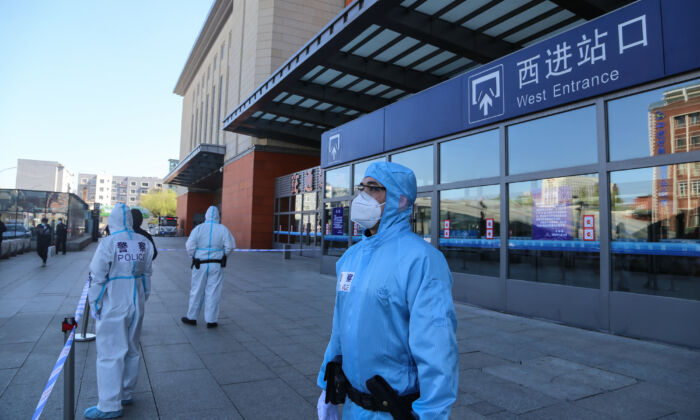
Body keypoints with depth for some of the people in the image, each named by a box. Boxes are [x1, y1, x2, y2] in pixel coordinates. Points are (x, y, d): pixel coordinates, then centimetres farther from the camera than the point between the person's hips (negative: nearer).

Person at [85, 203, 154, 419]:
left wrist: (94, 303, 1)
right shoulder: (143, 243, 2)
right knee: (131, 350, 17)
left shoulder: (109, 243, -15)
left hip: (113, 306, -6)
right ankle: (126, 394, 31)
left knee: (110, 354, 2)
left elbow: (98, 277, -11)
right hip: (136, 304, 6)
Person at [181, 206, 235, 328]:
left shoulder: (198, 228, -5)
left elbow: (190, 246, -10)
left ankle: (191, 317, 25)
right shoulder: (223, 229, -4)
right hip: (216, 265, 0)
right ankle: (211, 320, 12)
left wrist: (193, 256, 8)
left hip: (200, 264, 0)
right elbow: (230, 246, -7)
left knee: (196, 291, 13)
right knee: (213, 293, 6)